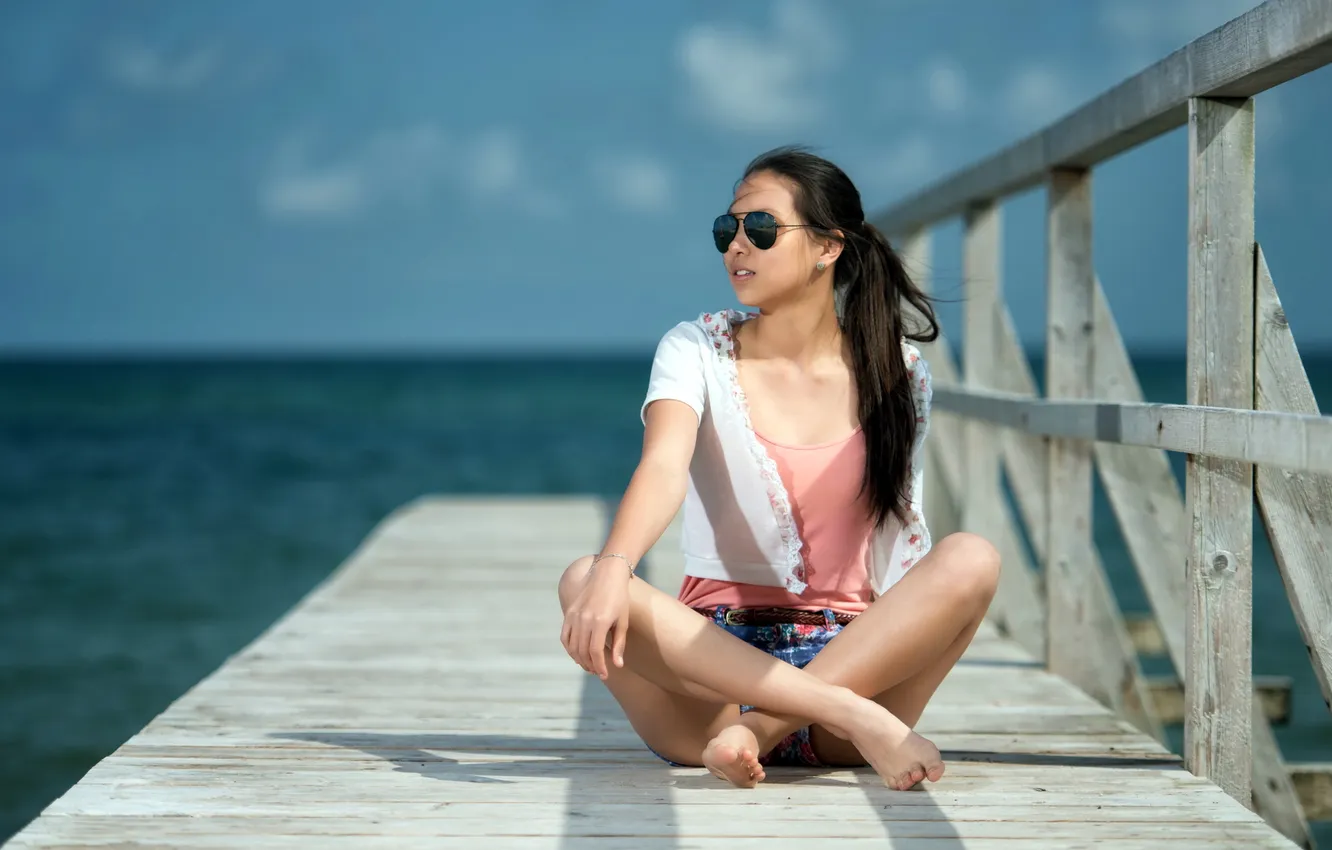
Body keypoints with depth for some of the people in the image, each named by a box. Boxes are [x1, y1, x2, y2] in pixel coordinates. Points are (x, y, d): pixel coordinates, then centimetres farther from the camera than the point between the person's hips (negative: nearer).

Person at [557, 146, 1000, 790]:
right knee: (583, 581, -30)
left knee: (972, 559, -25)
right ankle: (854, 717, -36)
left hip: (853, 655, 1)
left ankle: (759, 731, -32)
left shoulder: (896, 373, 8)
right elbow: (663, 468, -17)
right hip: (712, 651, -1)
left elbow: (901, 527, 10)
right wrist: (612, 570, -38)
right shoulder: (696, 351, 3)